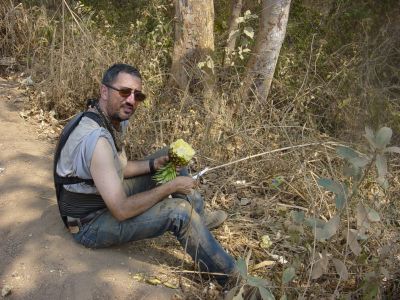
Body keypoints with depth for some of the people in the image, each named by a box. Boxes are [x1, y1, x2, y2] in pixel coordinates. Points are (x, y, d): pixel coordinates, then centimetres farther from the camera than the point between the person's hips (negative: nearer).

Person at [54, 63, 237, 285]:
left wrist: (155, 164, -7)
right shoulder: (96, 138, -34)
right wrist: (171, 187, -22)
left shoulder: (115, 119, -5)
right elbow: (122, 211, -32)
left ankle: (201, 219, 24)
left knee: (170, 162, 8)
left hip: (105, 196, 9)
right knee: (180, 211, -21)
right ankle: (228, 275, -3)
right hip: (90, 224, -9)